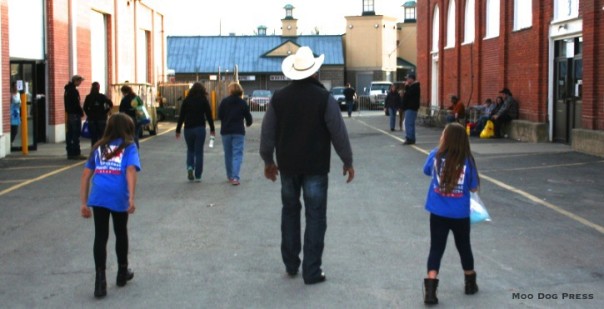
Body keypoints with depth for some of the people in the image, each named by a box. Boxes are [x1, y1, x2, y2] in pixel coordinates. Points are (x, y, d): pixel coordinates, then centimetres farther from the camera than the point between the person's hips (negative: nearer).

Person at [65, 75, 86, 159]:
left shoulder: (68, 90, 15)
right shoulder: (74, 91, -15)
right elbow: (76, 104, -19)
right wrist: (81, 112, -8)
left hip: (69, 114, 10)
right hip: (75, 114, -10)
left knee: (70, 134, 10)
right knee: (76, 134, -7)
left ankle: (70, 153, 15)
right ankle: (76, 153, -7)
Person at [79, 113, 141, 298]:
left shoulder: (99, 147, 18)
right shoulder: (129, 147, 8)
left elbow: (86, 175, 14)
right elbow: (131, 171, -10)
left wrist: (84, 203, 17)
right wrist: (131, 199, -16)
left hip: (98, 197, 2)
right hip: (119, 197, -2)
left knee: (100, 237, 6)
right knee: (121, 234, 19)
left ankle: (100, 279, -1)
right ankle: (122, 272, 35)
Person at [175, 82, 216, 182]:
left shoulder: (186, 100, 2)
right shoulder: (204, 100, -1)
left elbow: (181, 116, 2)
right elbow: (209, 115, -1)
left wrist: (178, 130, 6)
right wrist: (212, 129, 8)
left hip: (188, 129, 1)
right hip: (200, 128, -1)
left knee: (190, 150, 19)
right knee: (199, 152, 4)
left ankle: (190, 167, -7)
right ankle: (198, 176, 2)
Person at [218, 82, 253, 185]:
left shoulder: (224, 102, -4)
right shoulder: (243, 103, -4)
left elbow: (219, 115, -5)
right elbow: (248, 117, 1)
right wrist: (248, 123, 23)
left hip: (225, 131, 1)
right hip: (239, 132, -1)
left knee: (228, 154, 14)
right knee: (237, 154, -2)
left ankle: (230, 176, 24)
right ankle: (235, 177, -16)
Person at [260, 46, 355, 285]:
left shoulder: (279, 98, -1)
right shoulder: (324, 98, -11)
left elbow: (267, 133, 5)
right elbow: (339, 133, -8)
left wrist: (268, 161, 18)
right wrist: (348, 161, 4)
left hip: (288, 166, 3)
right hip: (316, 167, -3)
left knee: (290, 212, 18)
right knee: (315, 217, 3)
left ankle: (290, 264, 25)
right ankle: (312, 271, 2)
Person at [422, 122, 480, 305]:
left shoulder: (436, 155, -10)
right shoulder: (467, 160, -11)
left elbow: (427, 171, 10)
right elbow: (474, 188, -4)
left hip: (438, 213, 0)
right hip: (460, 214, 0)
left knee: (436, 249, 3)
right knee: (464, 247, 19)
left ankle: (430, 289, -10)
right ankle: (470, 284, 36)